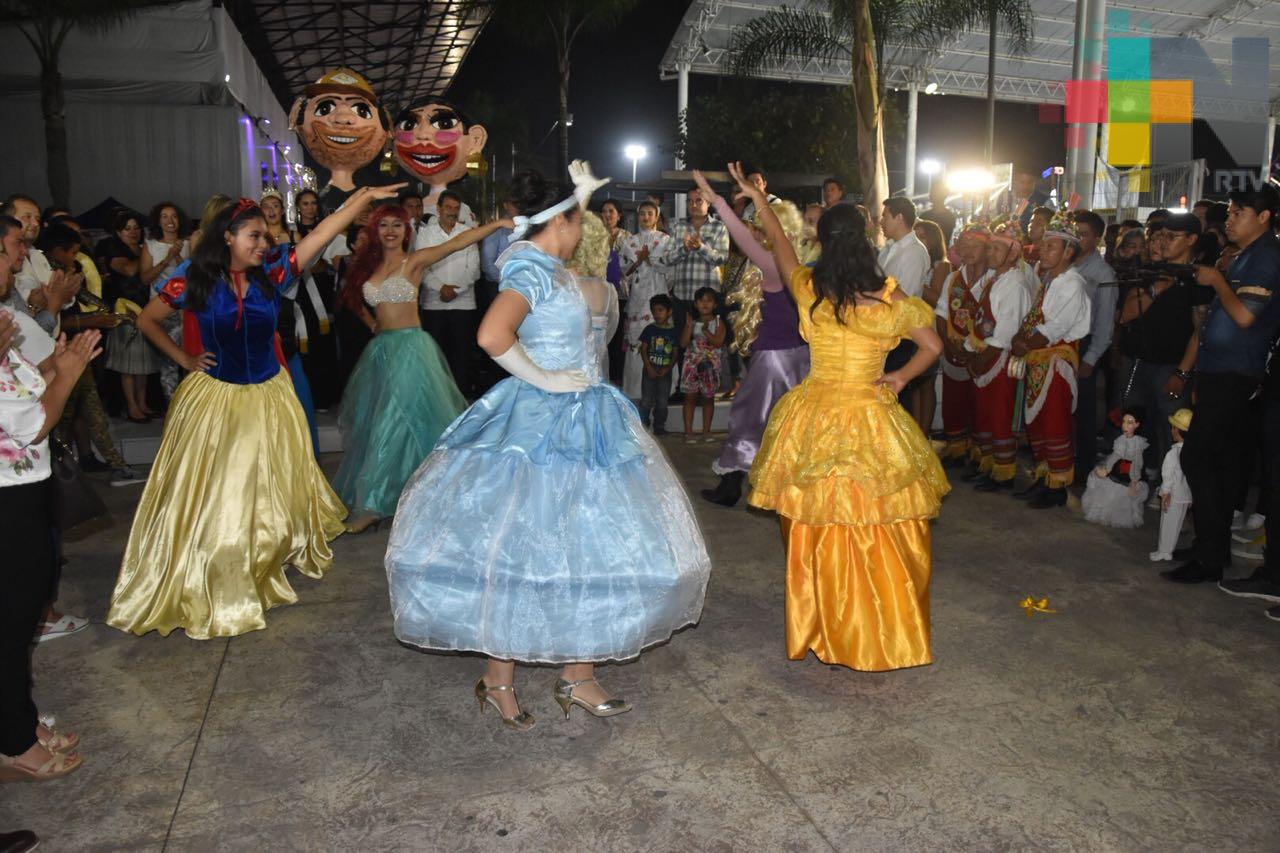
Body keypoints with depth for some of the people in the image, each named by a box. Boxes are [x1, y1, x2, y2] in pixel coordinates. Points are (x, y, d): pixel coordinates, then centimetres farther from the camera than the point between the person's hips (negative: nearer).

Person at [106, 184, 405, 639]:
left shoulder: (272, 272, -7)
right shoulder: (193, 280, -11)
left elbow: (322, 232, -9)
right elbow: (146, 320, 4)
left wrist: (364, 196, -12)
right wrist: (185, 360, 0)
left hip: (268, 397, 2)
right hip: (214, 396, -2)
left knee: (273, 490, 14)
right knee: (210, 496, 6)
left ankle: (268, 565, 37)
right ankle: (205, 588, 21)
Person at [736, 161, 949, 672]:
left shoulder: (807, 289, -3)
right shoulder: (888, 298, -7)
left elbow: (778, 242, 15)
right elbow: (932, 346, 3)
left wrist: (759, 199, 30)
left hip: (814, 417, 2)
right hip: (870, 421, -2)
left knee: (817, 534, 12)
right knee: (881, 537, 8)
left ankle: (821, 631, 25)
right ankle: (885, 633, 20)